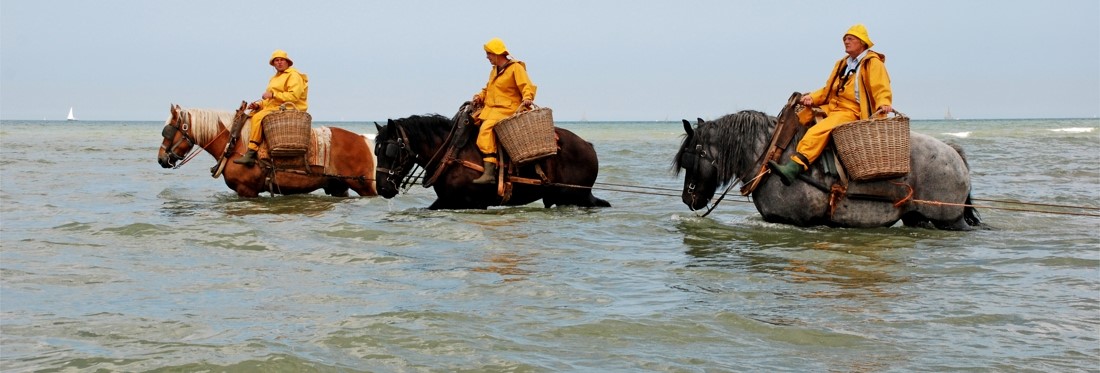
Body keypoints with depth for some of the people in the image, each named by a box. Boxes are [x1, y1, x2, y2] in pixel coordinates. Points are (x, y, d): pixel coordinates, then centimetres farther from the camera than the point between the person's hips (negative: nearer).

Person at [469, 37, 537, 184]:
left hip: (507, 110, -10)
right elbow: (488, 89, 30)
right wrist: (480, 96, 10)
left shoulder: (516, 68, -4)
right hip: (490, 108, 10)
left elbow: (527, 87, -11)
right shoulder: (494, 71, 22)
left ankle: (489, 173, -40)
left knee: (486, 128, -31)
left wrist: (527, 98, -30)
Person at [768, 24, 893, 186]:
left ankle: (796, 166, -48)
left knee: (818, 131, -32)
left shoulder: (873, 63, 2)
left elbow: (882, 90, -10)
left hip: (852, 112, -9)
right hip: (831, 108, 9)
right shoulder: (842, 64, 25)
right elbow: (827, 90, 23)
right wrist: (812, 97, 4)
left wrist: (883, 105, -31)